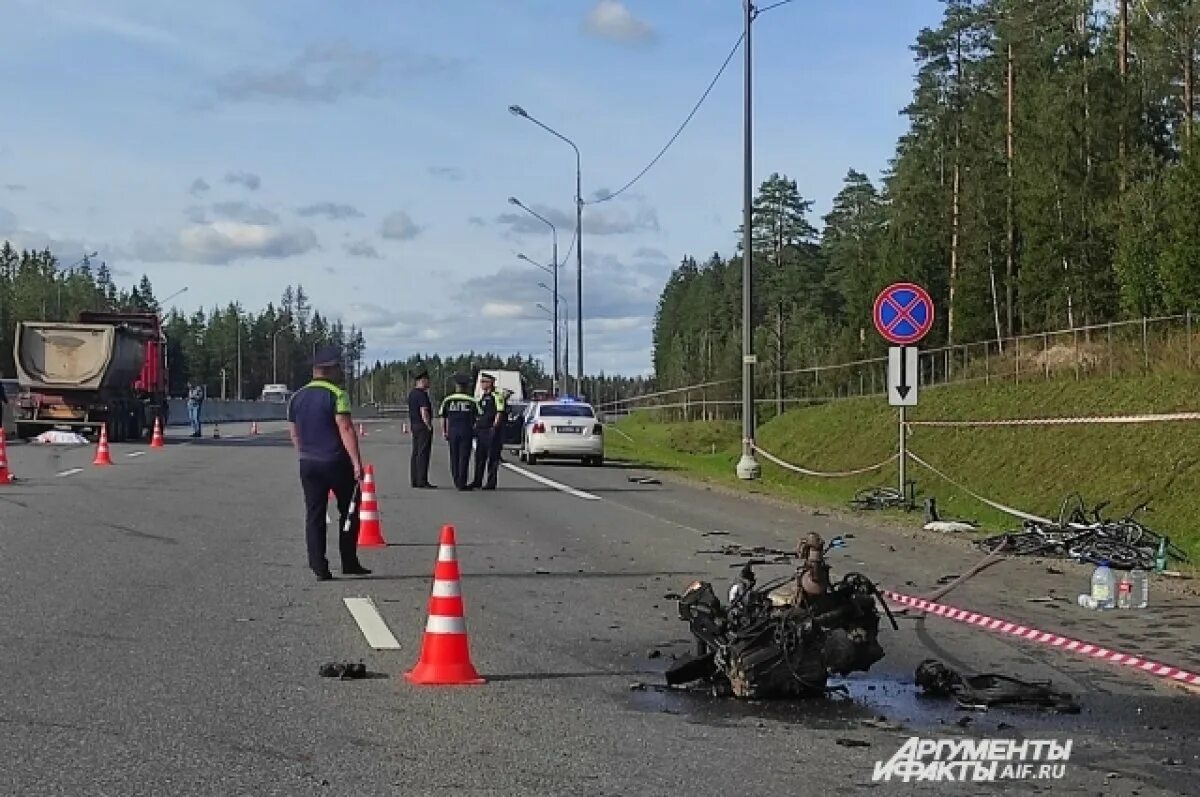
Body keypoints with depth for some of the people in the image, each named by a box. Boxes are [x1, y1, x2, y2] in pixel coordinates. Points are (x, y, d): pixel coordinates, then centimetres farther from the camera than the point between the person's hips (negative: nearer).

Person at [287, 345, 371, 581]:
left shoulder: (296, 398, 9)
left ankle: (319, 568, 2)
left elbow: (294, 433, 14)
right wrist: (356, 462, -20)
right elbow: (346, 429, -18)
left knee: (314, 515, 5)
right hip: (336, 462, -5)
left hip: (308, 464, 5)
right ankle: (349, 563, 13)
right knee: (348, 512, 10)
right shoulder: (337, 395, -11)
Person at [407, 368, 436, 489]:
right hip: (423, 426, -10)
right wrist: (429, 426, -16)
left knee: (415, 454, 12)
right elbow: (424, 413, -22)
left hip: (414, 425, 10)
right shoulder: (422, 394, -16)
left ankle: (415, 481, 15)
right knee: (423, 455, -9)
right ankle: (422, 482, -10)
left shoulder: (412, 393, 14)